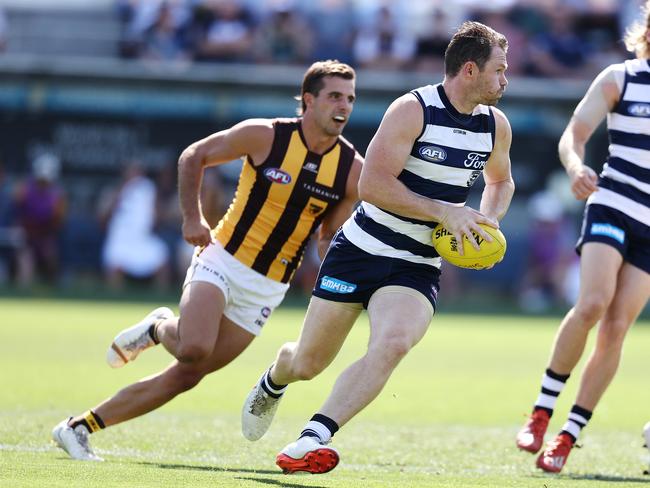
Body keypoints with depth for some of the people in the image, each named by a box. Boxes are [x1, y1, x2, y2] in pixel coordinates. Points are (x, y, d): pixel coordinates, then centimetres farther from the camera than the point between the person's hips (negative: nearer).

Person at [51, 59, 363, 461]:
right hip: (222, 261, -3)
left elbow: (330, 237, 9)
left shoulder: (352, 169, -3)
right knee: (194, 349, -29)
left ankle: (78, 428, 9)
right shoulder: (263, 135, -11)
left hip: (266, 289, 3)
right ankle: (160, 328, 7)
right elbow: (193, 157, 3)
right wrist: (192, 218, -6)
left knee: (188, 375, -1)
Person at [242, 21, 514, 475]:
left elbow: (501, 181, 26)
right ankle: (272, 383, 46)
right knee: (307, 362, 6)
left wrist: (487, 223, 6)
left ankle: (309, 443, -30)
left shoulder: (497, 126, 5)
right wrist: (444, 212, -24)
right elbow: (372, 184, -22)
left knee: (393, 341, -30)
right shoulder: (413, 110, -15)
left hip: (418, 267, 3)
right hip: (363, 249, -3)